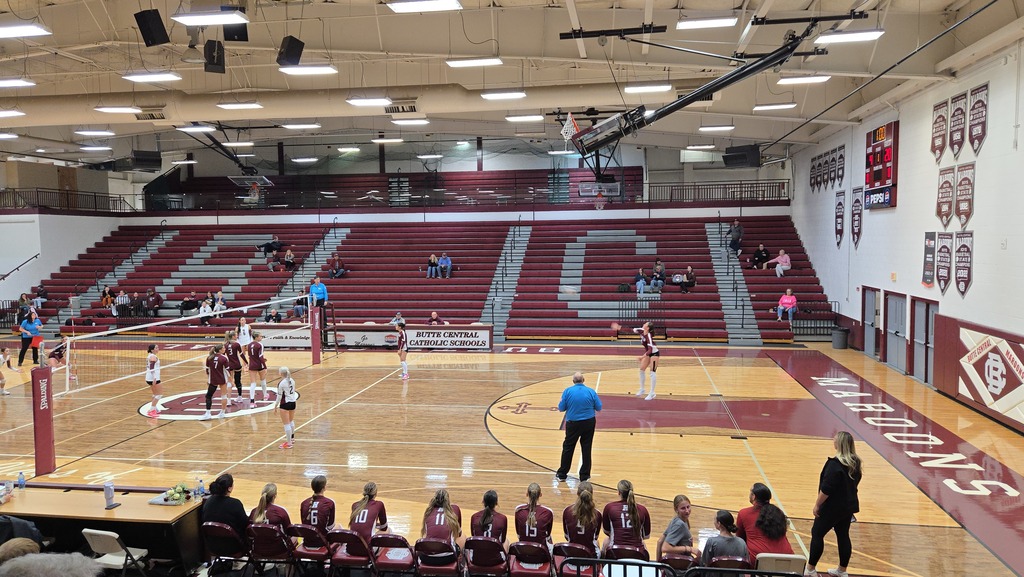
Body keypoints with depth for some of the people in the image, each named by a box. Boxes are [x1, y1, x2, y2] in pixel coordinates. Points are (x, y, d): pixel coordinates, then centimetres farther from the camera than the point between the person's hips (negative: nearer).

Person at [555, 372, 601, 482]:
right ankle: (585, 476, 16)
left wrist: (560, 402, 13)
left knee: (568, 448, 12)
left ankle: (562, 474, 21)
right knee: (586, 448, 10)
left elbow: (561, 408, -7)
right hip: (589, 423, 1)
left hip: (573, 424, -1)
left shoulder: (568, 391, -12)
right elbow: (599, 408, -2)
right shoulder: (591, 391, -8)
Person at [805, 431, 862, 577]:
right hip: (849, 506, 8)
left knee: (817, 534, 6)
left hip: (832, 507, -7)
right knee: (843, 536, 16)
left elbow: (826, 489, -23)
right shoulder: (856, 462, 1)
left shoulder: (835, 464, -25)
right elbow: (855, 482, 14)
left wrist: (817, 505, -13)